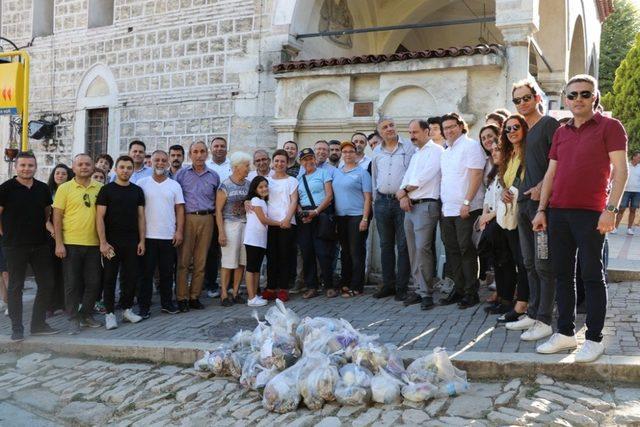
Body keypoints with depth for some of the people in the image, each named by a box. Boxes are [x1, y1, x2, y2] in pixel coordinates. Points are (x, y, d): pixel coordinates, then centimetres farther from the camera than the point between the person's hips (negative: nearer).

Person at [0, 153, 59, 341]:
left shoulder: (43, 188, 7)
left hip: (40, 244, 5)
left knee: (47, 284, 7)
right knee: (15, 287, 3)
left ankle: (38, 324, 20)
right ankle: (17, 328, 11)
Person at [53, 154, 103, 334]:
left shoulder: (100, 188, 6)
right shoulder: (64, 188, -1)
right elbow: (57, 217, -2)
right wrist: (59, 244, -8)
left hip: (94, 244, 3)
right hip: (71, 243, -3)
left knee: (94, 282, 7)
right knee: (72, 283, 3)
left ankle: (85, 314, 24)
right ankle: (74, 319, 13)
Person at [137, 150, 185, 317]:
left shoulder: (174, 185, 8)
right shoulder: (142, 183, 2)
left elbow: (179, 209, 7)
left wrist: (179, 231, -3)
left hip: (169, 236, 2)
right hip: (147, 236, -2)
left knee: (167, 272, 9)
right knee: (146, 273, 3)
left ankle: (167, 303, 21)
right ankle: (144, 306, 11)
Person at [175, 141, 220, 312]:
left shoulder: (214, 176, 11)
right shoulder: (182, 174, 5)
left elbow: (217, 200, 21)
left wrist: (213, 212, 6)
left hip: (206, 219, 2)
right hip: (187, 219, -2)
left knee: (201, 262, 5)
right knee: (183, 260, -3)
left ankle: (195, 296, 14)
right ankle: (182, 298, 3)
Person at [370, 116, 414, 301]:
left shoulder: (408, 146, -1)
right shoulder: (377, 152, 13)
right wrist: (378, 197, 14)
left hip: (402, 201, -4)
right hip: (382, 202, 5)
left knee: (403, 246, -1)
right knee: (386, 245, 10)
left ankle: (402, 287, 5)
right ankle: (388, 284, 18)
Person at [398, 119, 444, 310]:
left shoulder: (436, 151, -3)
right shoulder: (416, 155, 24)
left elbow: (423, 177, -13)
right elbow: (407, 177, 17)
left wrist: (403, 191, -2)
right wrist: (404, 196, -3)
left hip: (426, 205, -8)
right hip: (410, 206, 9)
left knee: (422, 248, -14)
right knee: (413, 250, 8)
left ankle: (426, 293, -9)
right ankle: (419, 289, 14)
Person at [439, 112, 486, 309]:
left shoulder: (470, 145, -6)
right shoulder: (446, 152, 19)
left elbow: (476, 175, -14)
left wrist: (467, 202, -20)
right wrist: (443, 205, 12)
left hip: (466, 210, -8)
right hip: (448, 210, 8)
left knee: (466, 250, -5)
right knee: (452, 250, 10)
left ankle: (471, 292, 3)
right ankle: (458, 289, 19)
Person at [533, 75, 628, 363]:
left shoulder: (609, 127, 0)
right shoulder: (561, 133, 16)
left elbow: (620, 171, -6)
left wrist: (611, 209, -15)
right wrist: (541, 210, 9)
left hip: (590, 213, -5)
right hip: (558, 212, 6)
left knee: (592, 276, 0)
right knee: (562, 274, 9)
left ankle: (594, 339, 9)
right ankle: (565, 333, 19)